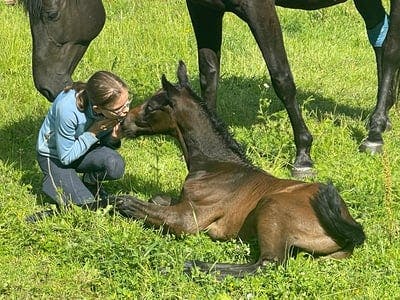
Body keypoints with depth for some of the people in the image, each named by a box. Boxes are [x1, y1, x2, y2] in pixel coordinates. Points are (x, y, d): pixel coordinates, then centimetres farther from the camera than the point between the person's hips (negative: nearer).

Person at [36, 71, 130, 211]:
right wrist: (93, 133, -31)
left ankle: (90, 183, 6)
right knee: (86, 206, -17)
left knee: (115, 165, -28)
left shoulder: (113, 108, -22)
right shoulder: (67, 108, -37)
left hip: (83, 149, 4)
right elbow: (66, 157, -25)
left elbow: (104, 143, -4)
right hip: (54, 156, -4)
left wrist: (114, 138, -27)